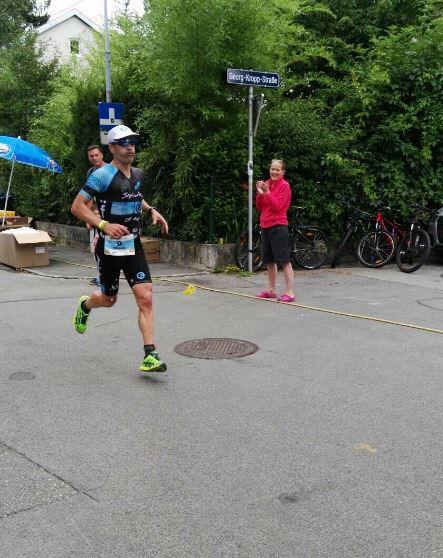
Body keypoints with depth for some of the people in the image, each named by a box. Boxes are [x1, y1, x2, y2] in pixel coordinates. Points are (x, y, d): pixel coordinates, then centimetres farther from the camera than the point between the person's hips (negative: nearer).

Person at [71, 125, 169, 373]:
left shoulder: (138, 174, 9)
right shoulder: (102, 175, -13)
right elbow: (77, 206, -16)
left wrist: (151, 210, 12)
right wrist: (104, 225, -29)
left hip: (134, 245, 5)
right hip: (110, 247, -5)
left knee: (146, 298, -10)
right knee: (109, 299, 12)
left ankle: (150, 356, -8)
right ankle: (85, 305, 49)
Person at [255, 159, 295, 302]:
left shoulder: (284, 185, -6)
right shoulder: (266, 184, 12)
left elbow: (278, 207, -15)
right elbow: (259, 207, 11)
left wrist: (267, 192, -22)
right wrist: (260, 193, -4)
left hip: (278, 227, -7)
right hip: (265, 226, 7)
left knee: (284, 260, -8)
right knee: (269, 261, 13)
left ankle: (290, 293, -8)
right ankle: (271, 290, 22)